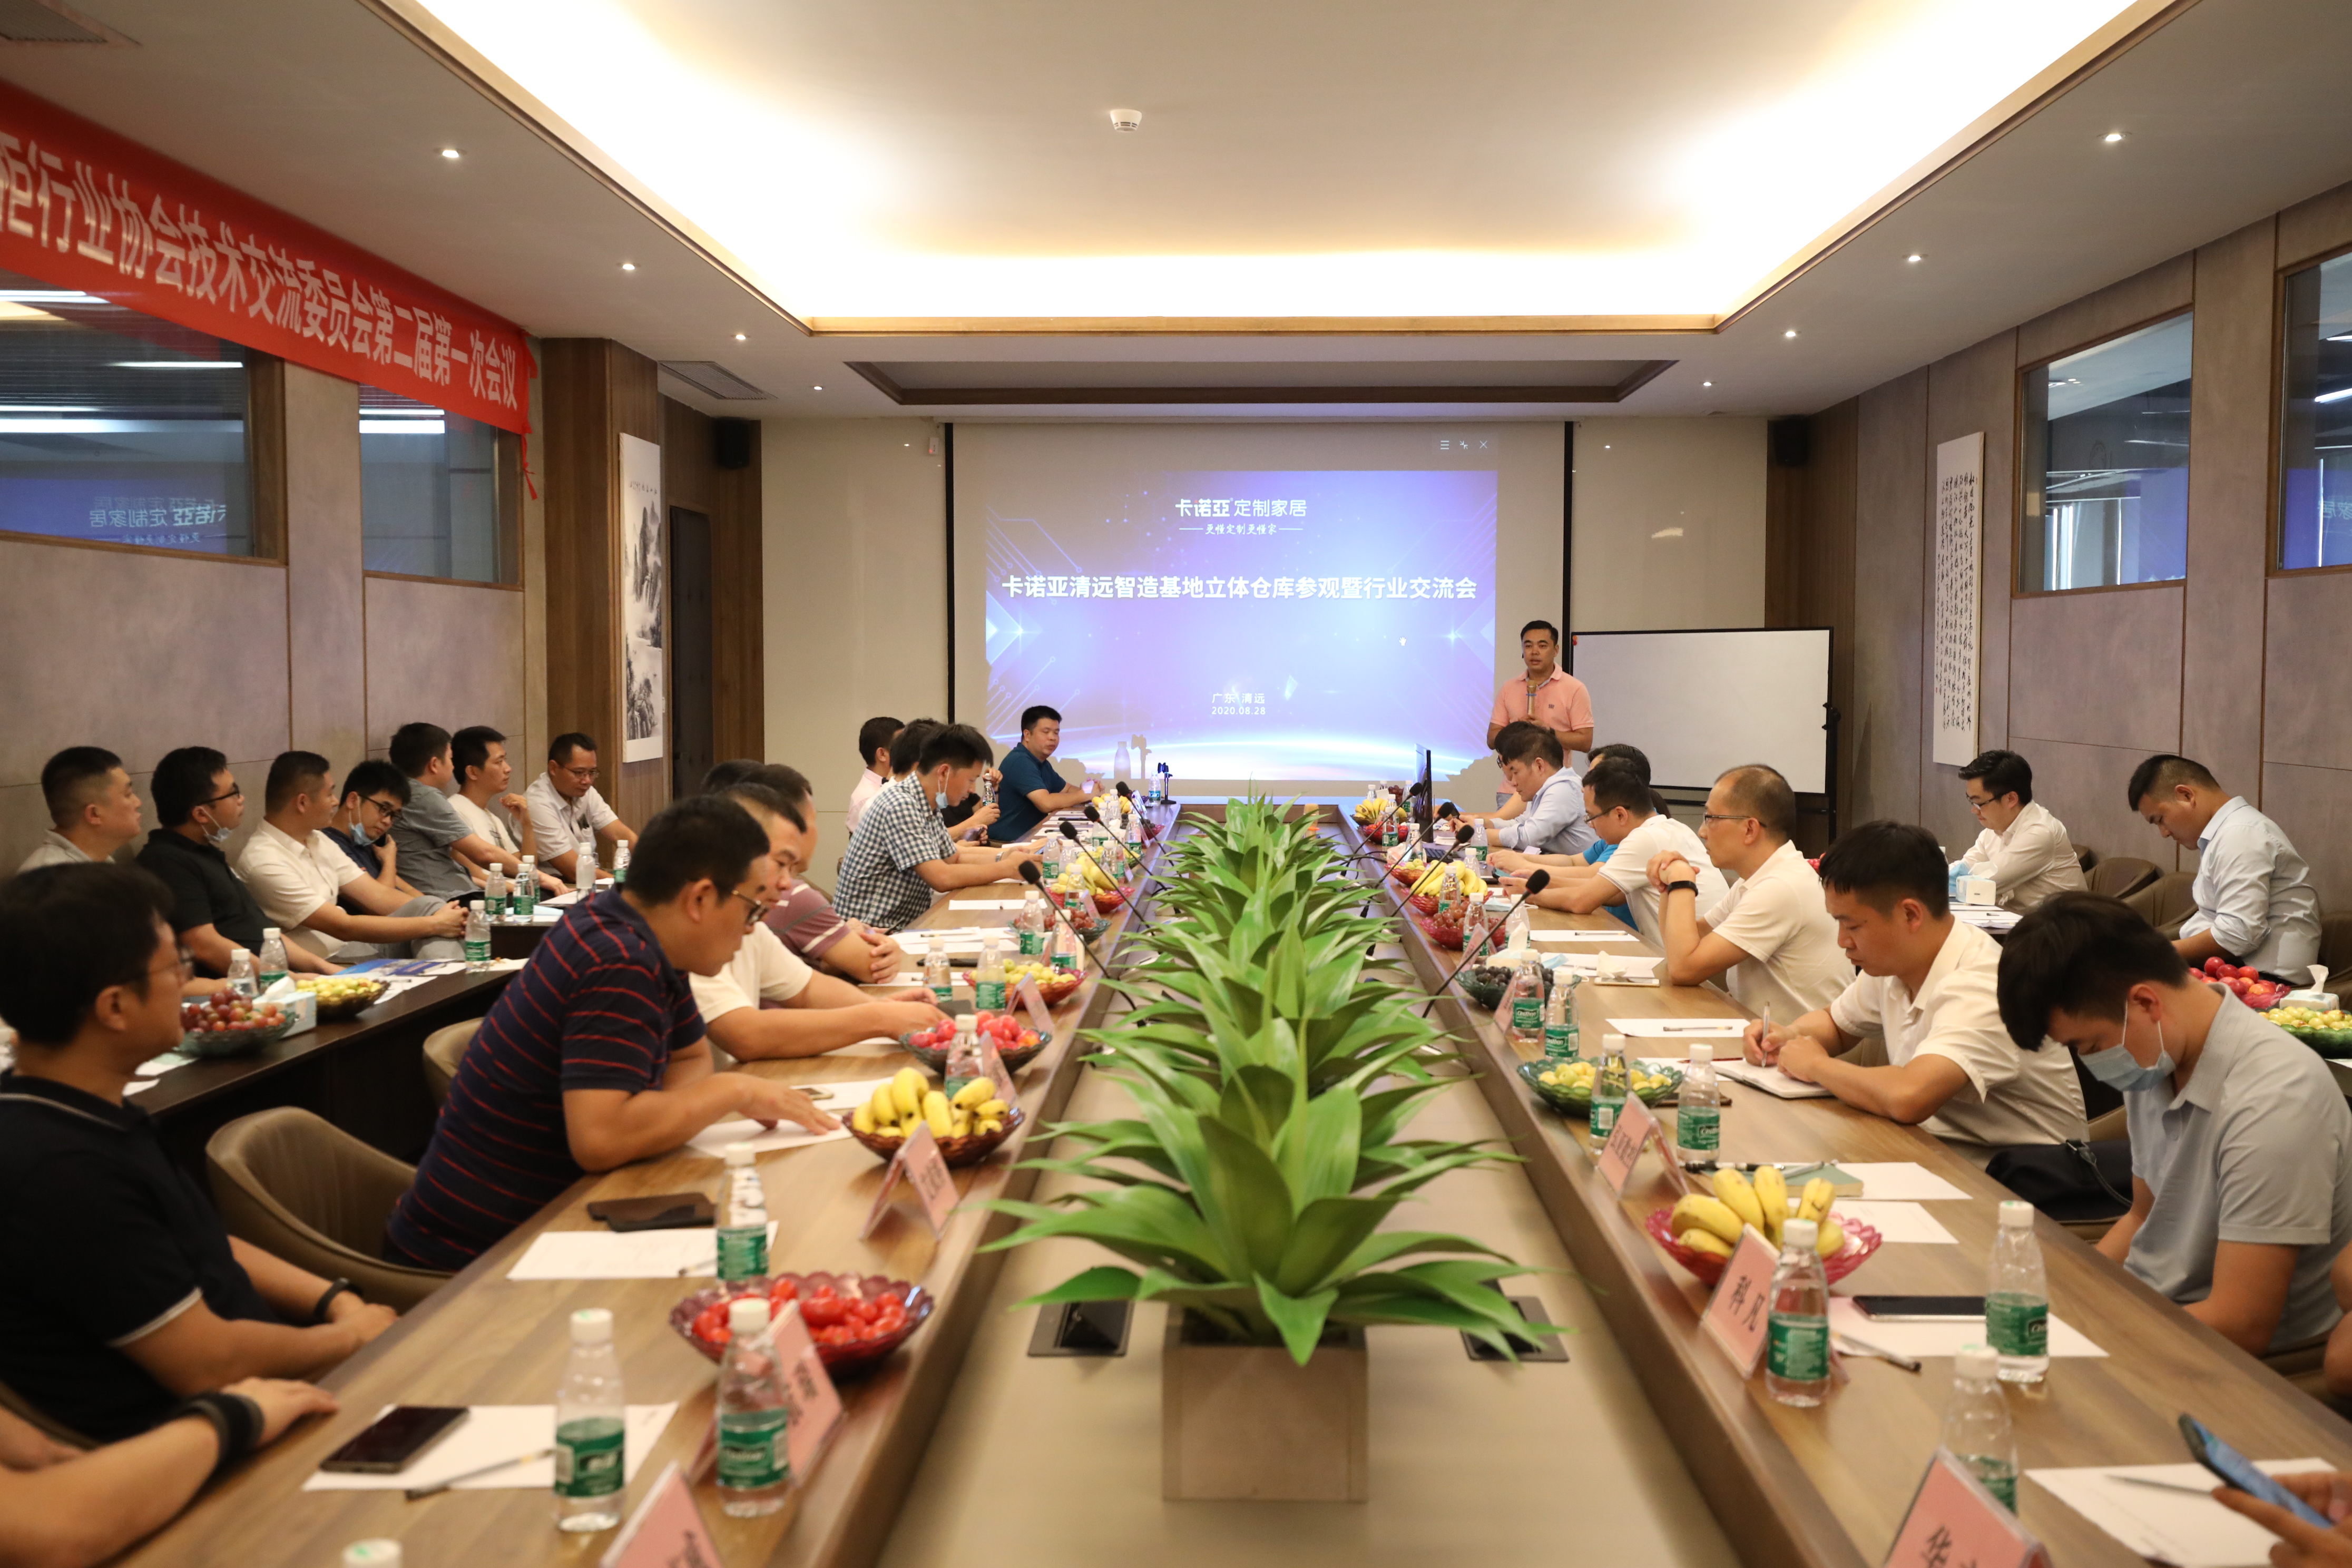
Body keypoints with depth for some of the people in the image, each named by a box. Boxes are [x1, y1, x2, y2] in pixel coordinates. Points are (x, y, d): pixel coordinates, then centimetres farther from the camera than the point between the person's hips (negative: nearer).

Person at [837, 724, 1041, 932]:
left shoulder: (929, 806, 7)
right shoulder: (900, 806, -21)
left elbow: (953, 859, 20)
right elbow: (942, 878, -26)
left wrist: (1004, 857, 5)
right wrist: (1007, 868, -16)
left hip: (903, 927, 8)